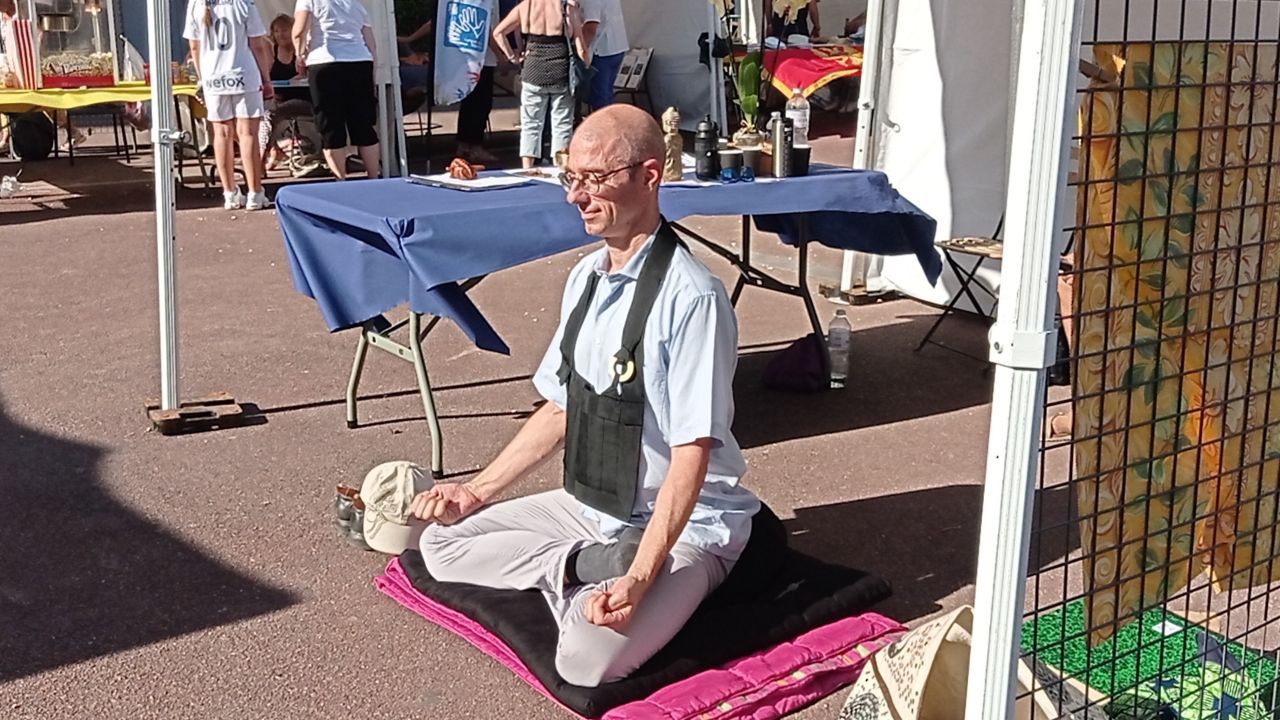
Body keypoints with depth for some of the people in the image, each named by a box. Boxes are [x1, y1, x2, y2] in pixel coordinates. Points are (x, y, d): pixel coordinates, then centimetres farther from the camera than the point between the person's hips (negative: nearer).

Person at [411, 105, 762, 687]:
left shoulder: (691, 298, -24)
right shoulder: (585, 277, 2)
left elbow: (693, 454, -25)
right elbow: (561, 408, 12)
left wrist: (639, 577, -32)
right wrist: (480, 490, 7)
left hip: (685, 526, -8)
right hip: (593, 508, 9)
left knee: (587, 658, -32)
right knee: (442, 542, 1)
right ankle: (587, 564, -9)